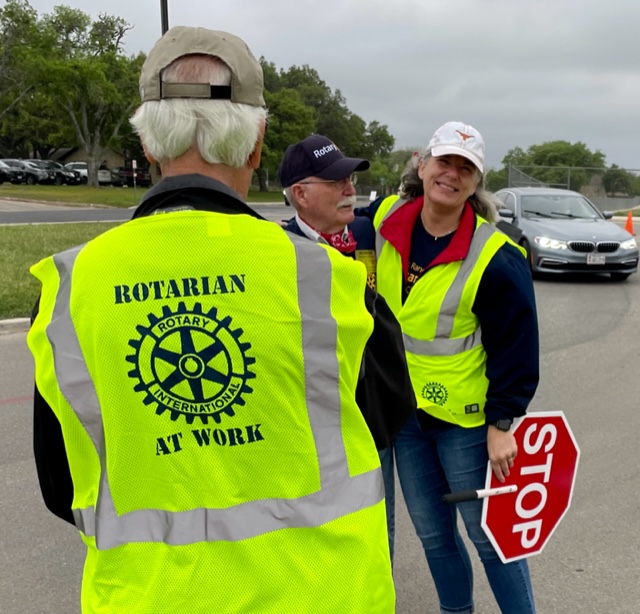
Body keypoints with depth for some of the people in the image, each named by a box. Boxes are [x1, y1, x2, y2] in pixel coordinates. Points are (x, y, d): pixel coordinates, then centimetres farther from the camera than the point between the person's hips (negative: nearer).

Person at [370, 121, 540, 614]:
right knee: (433, 534, 18)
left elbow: (516, 347, -12)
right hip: (402, 408, 5)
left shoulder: (496, 258, -18)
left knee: (489, 534, 8)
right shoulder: (386, 219, -4)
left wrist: (502, 423, -12)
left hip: (464, 416, -5)